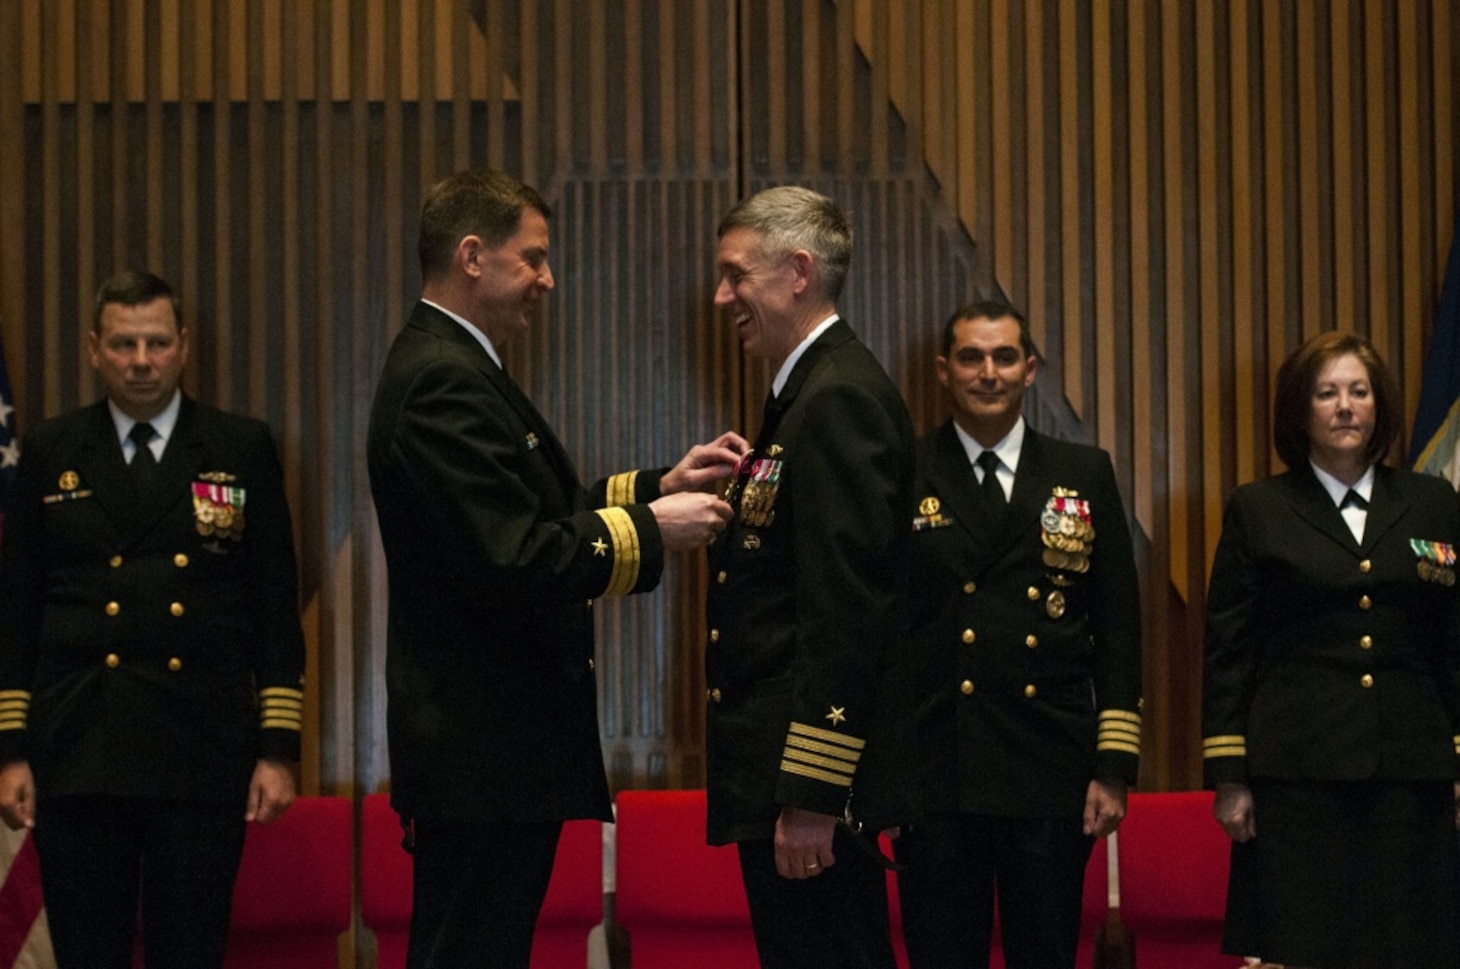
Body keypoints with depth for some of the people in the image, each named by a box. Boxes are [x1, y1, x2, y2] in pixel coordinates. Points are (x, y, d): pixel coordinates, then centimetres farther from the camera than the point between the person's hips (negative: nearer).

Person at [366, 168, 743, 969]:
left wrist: (661, 486, 8)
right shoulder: (443, 382, -18)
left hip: (487, 745, 11)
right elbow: (513, 559, -25)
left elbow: (537, 514, 15)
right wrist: (649, 531, -16)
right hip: (483, 752, -11)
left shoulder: (450, 368, 16)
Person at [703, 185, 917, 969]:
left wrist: (809, 796, -22)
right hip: (783, 775, 10)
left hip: (810, 785, -10)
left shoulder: (840, 400, -15)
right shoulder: (811, 391, 16)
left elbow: (846, 611, -22)